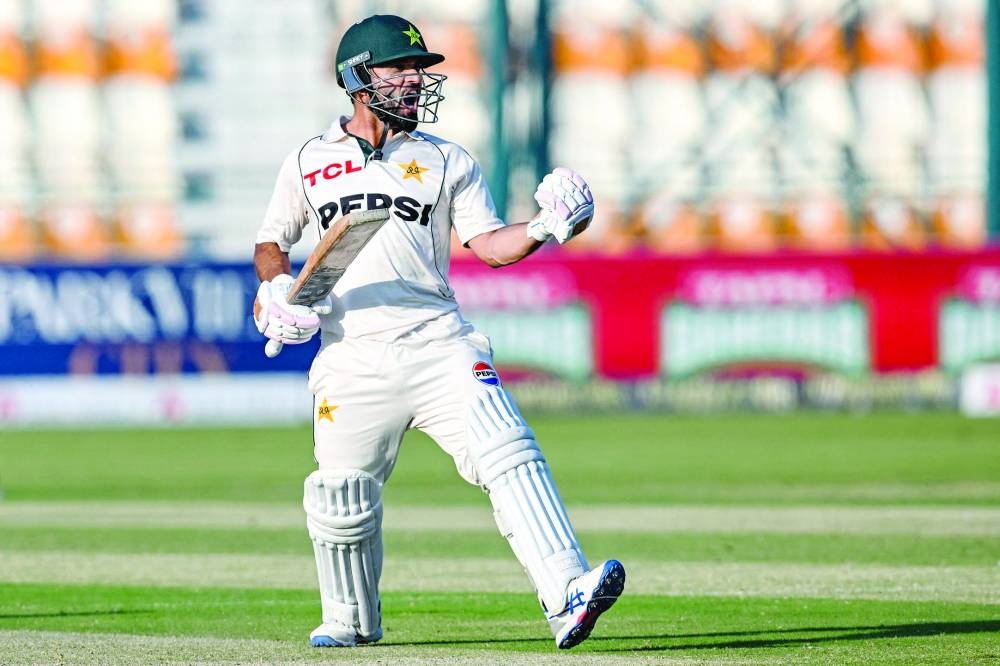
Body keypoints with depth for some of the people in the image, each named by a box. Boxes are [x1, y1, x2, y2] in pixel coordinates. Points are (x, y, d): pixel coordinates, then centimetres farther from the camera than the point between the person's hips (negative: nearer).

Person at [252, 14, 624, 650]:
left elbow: (491, 245, 5)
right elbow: (271, 243, 22)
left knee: (510, 458, -20)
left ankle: (566, 596, -30)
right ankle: (351, 620, 32)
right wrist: (277, 287, 1)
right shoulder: (309, 162, 14)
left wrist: (544, 229, -14)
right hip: (352, 359, 1)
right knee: (340, 503, 5)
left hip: (438, 345, -1)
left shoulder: (447, 162, 13)